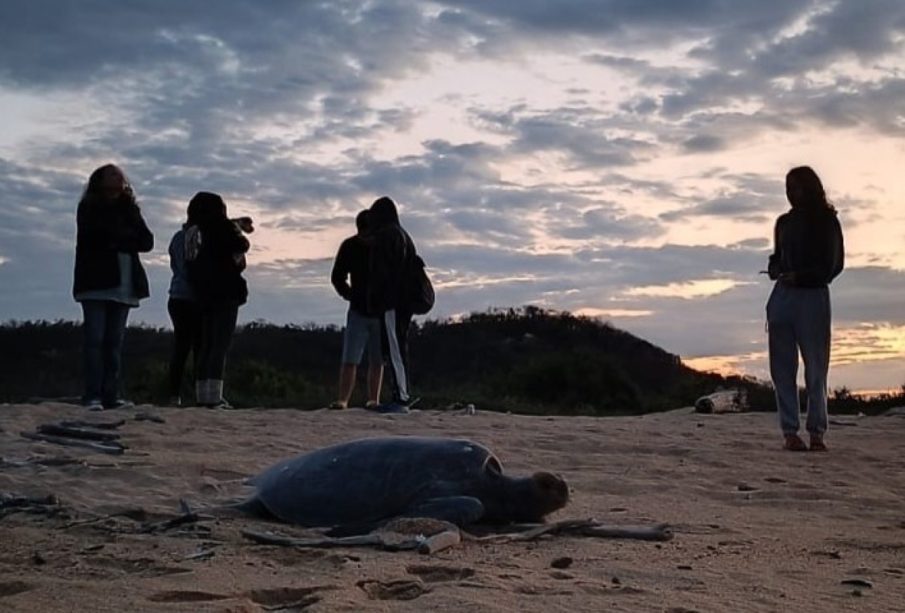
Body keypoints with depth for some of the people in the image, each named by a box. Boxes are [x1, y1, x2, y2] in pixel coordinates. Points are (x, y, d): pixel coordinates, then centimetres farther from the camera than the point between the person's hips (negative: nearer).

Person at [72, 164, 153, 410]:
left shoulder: (129, 209, 16)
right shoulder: (88, 209, 4)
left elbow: (147, 242, 3)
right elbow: (98, 237, -12)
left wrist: (116, 240, -9)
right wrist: (128, 239, -3)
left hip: (123, 285, 4)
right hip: (95, 283, -4)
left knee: (115, 342, 2)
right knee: (95, 340, -9)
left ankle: (110, 395, 1)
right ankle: (93, 396, -10)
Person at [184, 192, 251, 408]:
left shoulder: (194, 230, 13)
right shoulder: (219, 226, -8)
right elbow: (242, 245, -5)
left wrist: (236, 225, 29)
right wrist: (238, 228, 13)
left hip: (204, 295, 8)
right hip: (225, 292, -8)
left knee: (207, 345, 11)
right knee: (221, 345, -10)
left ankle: (202, 395, 9)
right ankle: (214, 396, -17)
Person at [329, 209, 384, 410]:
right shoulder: (349, 246, -3)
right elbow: (337, 277, 9)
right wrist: (350, 295, -2)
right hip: (358, 311, 0)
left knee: (377, 361, 3)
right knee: (349, 359, -8)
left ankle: (373, 400, 9)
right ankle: (342, 400, -8)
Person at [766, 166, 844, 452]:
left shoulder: (826, 221, 5)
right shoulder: (784, 222, 18)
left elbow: (835, 263, 0)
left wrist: (800, 277, -14)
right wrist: (774, 269, 3)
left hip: (812, 297, -4)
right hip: (782, 297, 4)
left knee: (816, 367, -6)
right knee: (782, 368, -3)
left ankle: (816, 432, -5)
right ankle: (790, 431, -3)